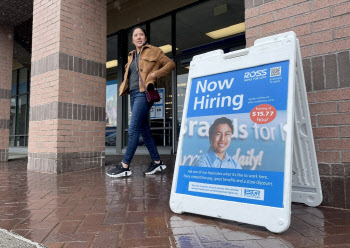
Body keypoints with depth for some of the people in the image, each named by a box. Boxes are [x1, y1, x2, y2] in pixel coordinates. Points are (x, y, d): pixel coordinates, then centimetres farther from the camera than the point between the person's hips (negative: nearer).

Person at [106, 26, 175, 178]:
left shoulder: (153, 51, 6)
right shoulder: (131, 56, 24)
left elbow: (170, 64, 3)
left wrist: (156, 74, -10)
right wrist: (124, 88, 14)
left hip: (143, 93, -8)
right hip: (133, 94, 8)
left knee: (133, 129, -13)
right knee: (144, 130, 7)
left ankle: (124, 166, -10)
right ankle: (157, 162, 14)